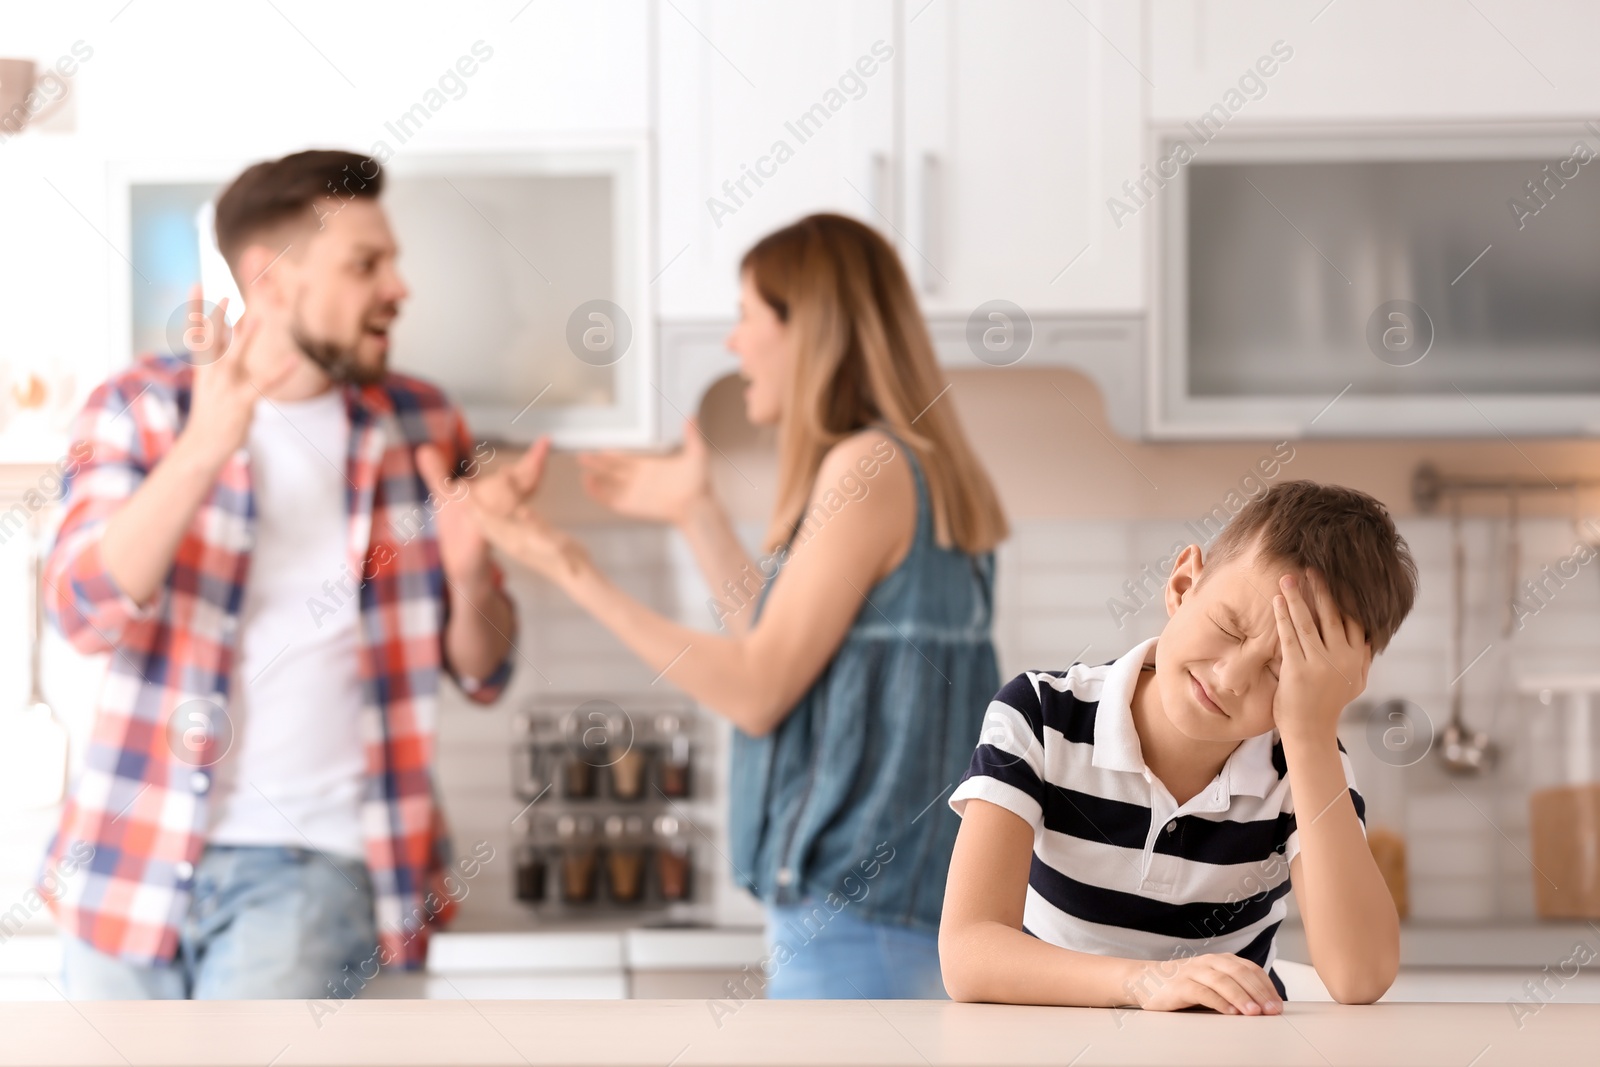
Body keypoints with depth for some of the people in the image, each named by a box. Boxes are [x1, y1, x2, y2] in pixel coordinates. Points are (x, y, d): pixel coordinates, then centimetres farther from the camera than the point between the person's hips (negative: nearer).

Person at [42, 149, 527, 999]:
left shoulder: (419, 427, 6)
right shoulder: (141, 408, 0)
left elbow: (480, 673, 9)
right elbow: (87, 611, -15)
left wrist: (471, 576, -14)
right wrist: (202, 448, -28)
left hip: (311, 862, 0)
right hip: (134, 854, 1)